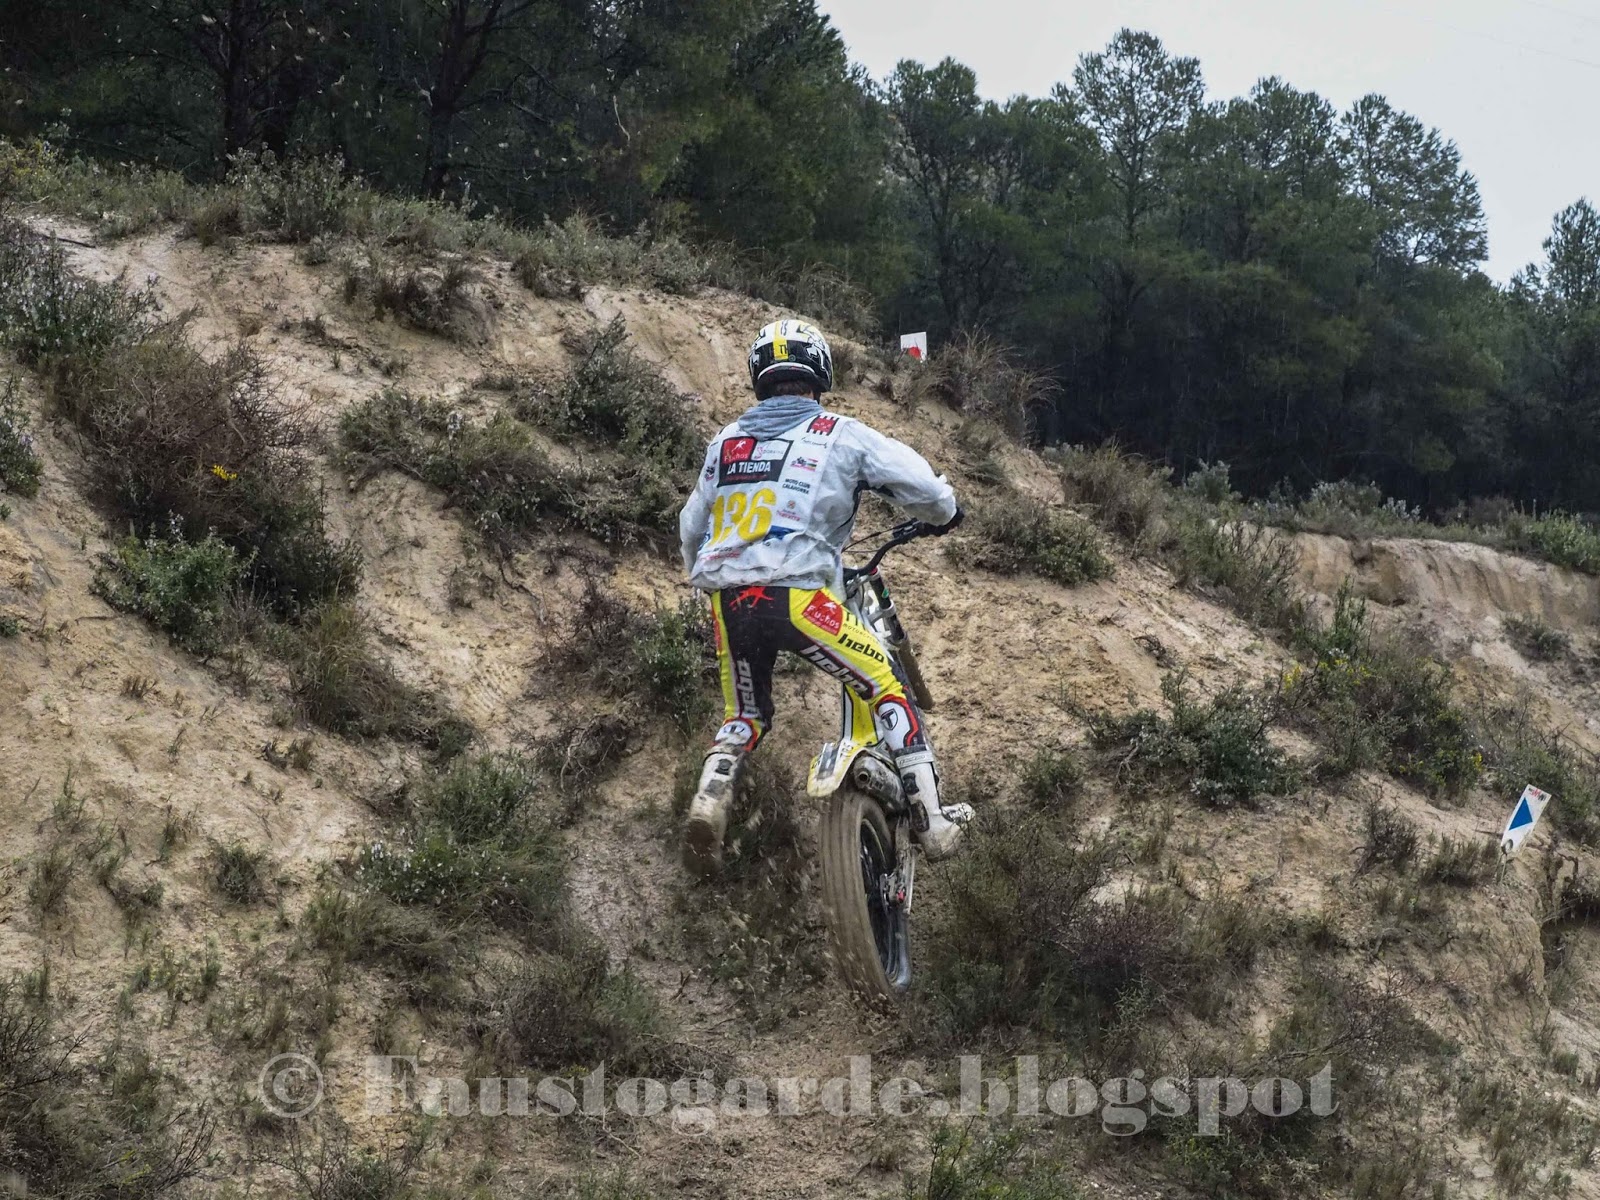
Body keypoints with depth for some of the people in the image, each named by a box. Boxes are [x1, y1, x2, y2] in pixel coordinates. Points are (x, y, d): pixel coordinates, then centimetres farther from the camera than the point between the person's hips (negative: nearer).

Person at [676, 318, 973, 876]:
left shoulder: (725, 442, 20)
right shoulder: (840, 435, 6)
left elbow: (691, 528, 27)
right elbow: (925, 489, 3)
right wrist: (945, 513, 25)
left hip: (728, 600, 4)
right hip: (799, 596, -4)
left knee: (744, 716, 22)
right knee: (883, 688, 11)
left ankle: (708, 801, -6)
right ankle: (932, 821, 4)